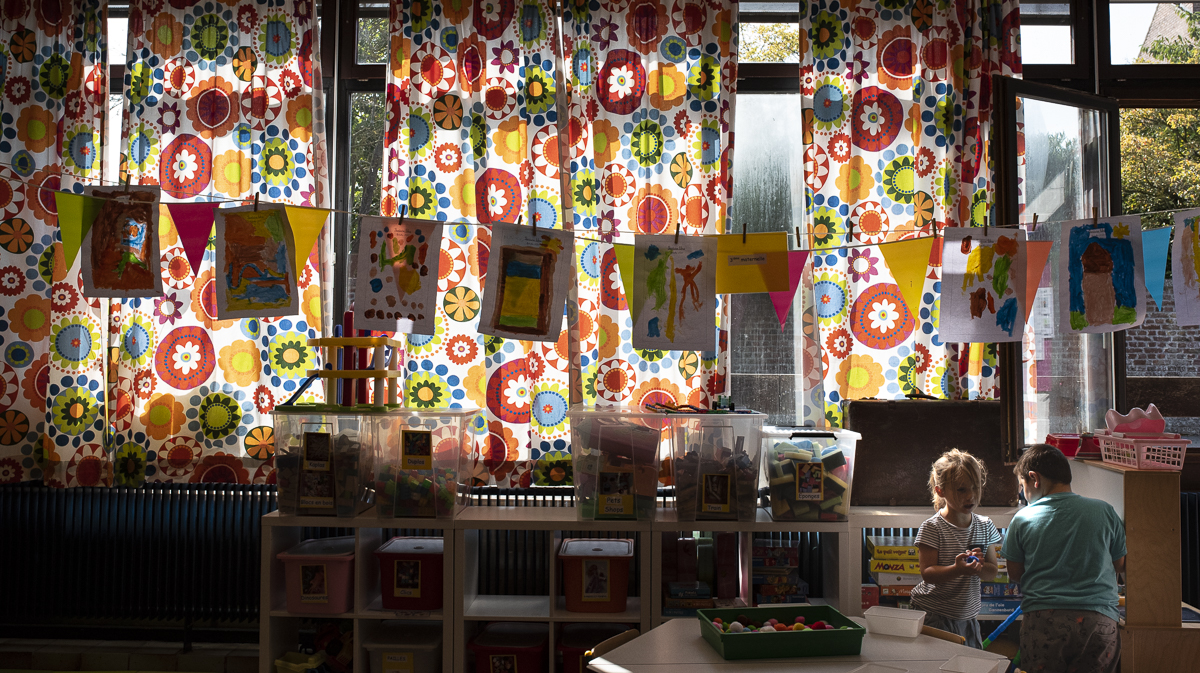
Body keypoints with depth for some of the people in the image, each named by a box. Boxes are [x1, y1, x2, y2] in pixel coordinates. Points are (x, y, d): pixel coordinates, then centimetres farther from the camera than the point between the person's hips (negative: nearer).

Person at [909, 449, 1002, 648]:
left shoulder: (985, 526, 4)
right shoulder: (932, 527, -12)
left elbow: (992, 572, 6)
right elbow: (927, 573, -17)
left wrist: (979, 566, -17)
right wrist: (957, 570, -34)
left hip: (967, 616, 5)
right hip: (933, 615, -5)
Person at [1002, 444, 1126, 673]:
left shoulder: (1022, 519, -1)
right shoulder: (1104, 511, 2)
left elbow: (1015, 574, 9)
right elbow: (1120, 565, 14)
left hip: (1042, 620, -1)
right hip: (1099, 620, 1)